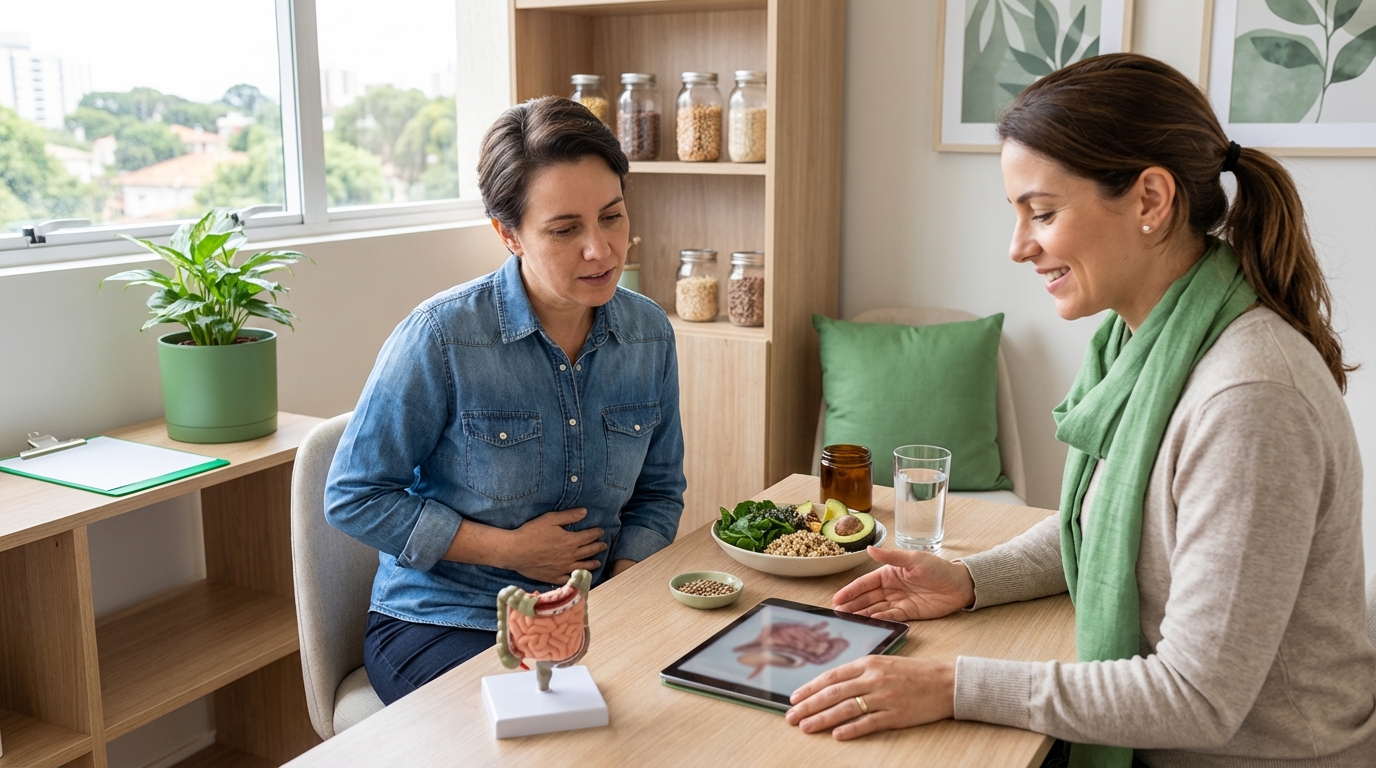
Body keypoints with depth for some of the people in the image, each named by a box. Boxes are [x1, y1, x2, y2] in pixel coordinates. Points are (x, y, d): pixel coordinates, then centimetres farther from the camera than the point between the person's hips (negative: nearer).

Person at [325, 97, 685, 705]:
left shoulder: (649, 334, -1)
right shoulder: (440, 337, -16)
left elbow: (659, 492, 11)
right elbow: (353, 499, -9)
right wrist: (509, 549, -13)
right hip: (439, 623, -4)